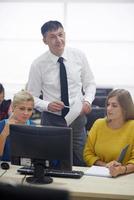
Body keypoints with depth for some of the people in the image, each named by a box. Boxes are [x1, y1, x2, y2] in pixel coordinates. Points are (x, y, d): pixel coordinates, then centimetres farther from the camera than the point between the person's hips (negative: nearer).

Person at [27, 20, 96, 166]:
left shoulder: (79, 56, -1)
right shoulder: (38, 65, -8)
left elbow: (90, 83, 9)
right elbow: (31, 97, -2)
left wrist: (87, 101, -10)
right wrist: (47, 105, -20)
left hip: (77, 117, 2)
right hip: (52, 120, -2)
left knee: (81, 164, 5)